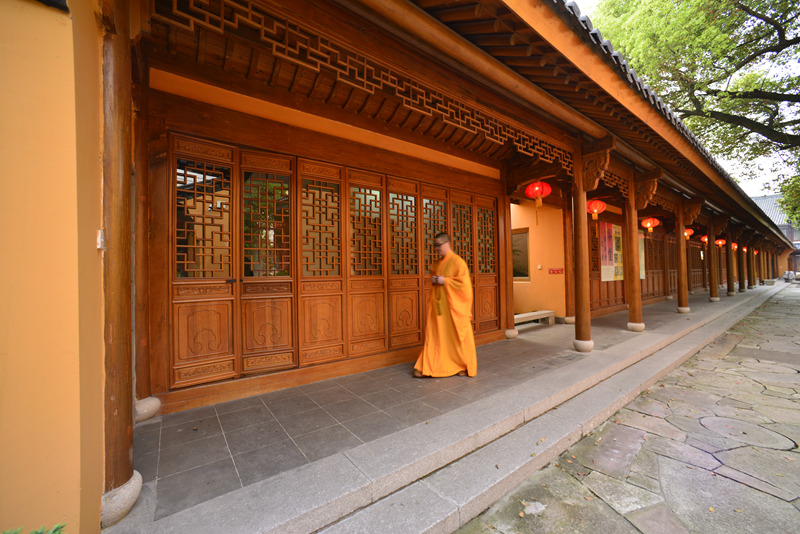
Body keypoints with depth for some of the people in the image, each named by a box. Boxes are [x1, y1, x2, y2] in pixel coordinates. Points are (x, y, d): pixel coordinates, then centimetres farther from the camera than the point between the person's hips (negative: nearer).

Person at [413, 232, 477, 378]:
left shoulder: (457, 261, -9)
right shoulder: (438, 262, 12)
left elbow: (464, 282, -14)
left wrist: (444, 281, -18)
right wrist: (433, 279, 3)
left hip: (454, 305, -6)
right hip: (438, 304, 6)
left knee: (458, 335, 6)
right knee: (434, 334, 5)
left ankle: (466, 366, 25)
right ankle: (426, 367, 12)